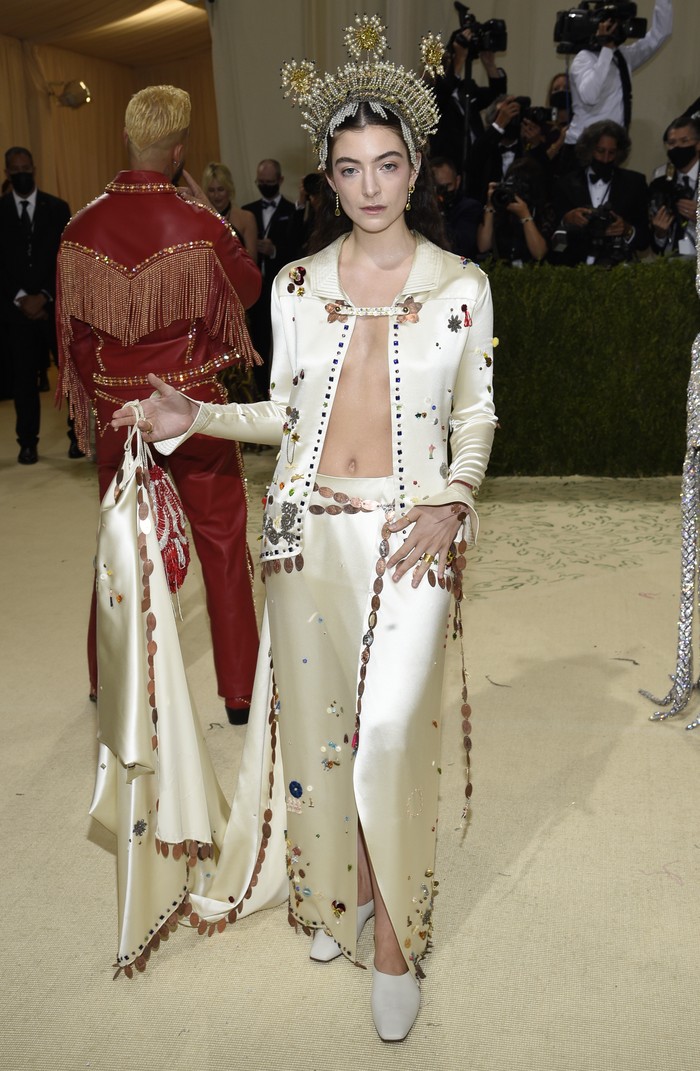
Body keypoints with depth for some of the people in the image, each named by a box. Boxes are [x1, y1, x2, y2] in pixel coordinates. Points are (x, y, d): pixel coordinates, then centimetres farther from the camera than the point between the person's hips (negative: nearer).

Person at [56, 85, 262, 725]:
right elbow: (248, 288, 4)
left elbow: (75, 329, 3)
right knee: (222, 541, 8)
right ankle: (241, 689, 15)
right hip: (194, 402, -3)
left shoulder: (83, 228, -5)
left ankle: (111, 682, 31)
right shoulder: (200, 225, -14)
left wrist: (95, 397, 16)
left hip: (117, 408, 3)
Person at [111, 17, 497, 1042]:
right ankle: (335, 891, 32)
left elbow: (477, 415, 6)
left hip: (411, 529, -2)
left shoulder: (461, 284, 2)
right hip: (308, 526, 3)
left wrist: (453, 501, -9)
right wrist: (196, 416, -2)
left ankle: (395, 932, 11)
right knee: (316, 716, 9)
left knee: (392, 728, -9)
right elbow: (287, 412, 12)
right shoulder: (296, 284, 7)